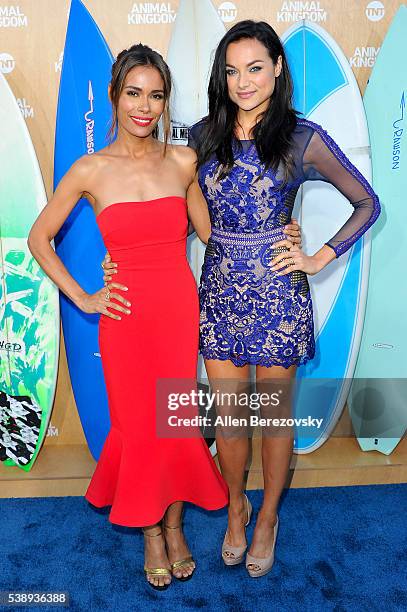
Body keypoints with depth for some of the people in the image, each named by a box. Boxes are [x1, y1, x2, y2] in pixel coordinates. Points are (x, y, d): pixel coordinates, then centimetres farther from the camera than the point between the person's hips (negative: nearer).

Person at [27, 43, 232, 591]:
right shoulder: (91, 170, -5)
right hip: (127, 315, -1)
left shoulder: (183, 161, 0)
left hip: (181, 308, 2)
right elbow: (39, 237, 4)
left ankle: (174, 524, 37)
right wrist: (81, 298, -1)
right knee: (139, 423, 10)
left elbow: (209, 232, 13)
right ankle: (150, 531, 35)